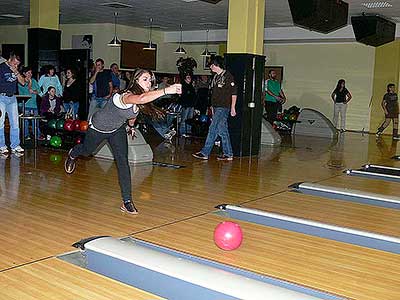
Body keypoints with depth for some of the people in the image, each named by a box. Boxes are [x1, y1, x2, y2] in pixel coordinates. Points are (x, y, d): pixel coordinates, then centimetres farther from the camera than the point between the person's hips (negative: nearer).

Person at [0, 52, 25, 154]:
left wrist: (16, 72, -7)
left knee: (15, 123, 4)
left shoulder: (16, 69, 10)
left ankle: (15, 146, 10)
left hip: (12, 98, 5)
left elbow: (22, 82, 8)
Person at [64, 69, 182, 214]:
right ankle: (72, 155, 62)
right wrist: (166, 90, -76)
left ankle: (127, 201, -8)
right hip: (98, 127, -5)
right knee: (86, 150, 24)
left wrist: (131, 126, 22)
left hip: (117, 129, 5)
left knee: (123, 162, -10)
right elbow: (141, 99, -67)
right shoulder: (127, 96, -42)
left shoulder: (140, 103, -18)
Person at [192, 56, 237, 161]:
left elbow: (234, 93, -9)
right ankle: (228, 154, 15)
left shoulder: (227, 76, -9)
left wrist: (233, 107, -11)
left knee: (213, 129, -11)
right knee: (223, 130, 9)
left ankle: (205, 152, -8)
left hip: (223, 107, -8)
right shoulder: (216, 77, 15)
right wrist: (212, 106, 19)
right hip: (216, 107, 8)